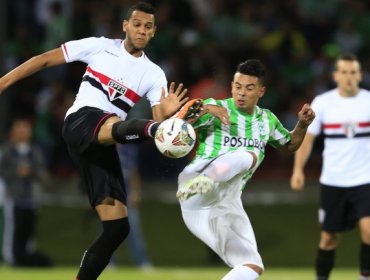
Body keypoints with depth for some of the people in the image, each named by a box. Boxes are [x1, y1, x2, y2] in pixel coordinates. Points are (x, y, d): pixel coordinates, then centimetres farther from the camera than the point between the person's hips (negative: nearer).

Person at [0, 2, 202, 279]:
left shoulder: (154, 74, 12)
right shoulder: (100, 46, 6)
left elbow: (159, 121, -2)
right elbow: (45, 59, 9)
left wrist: (167, 114, -26)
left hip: (104, 144, 5)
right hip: (80, 122, -5)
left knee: (118, 227, -3)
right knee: (113, 125, -42)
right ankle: (154, 129, -77)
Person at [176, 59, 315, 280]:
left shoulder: (267, 120, 18)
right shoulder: (216, 108, 0)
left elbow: (289, 146, 35)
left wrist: (303, 124, 15)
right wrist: (205, 110, -30)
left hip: (227, 203, 7)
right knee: (249, 155, -34)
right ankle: (203, 183, -61)